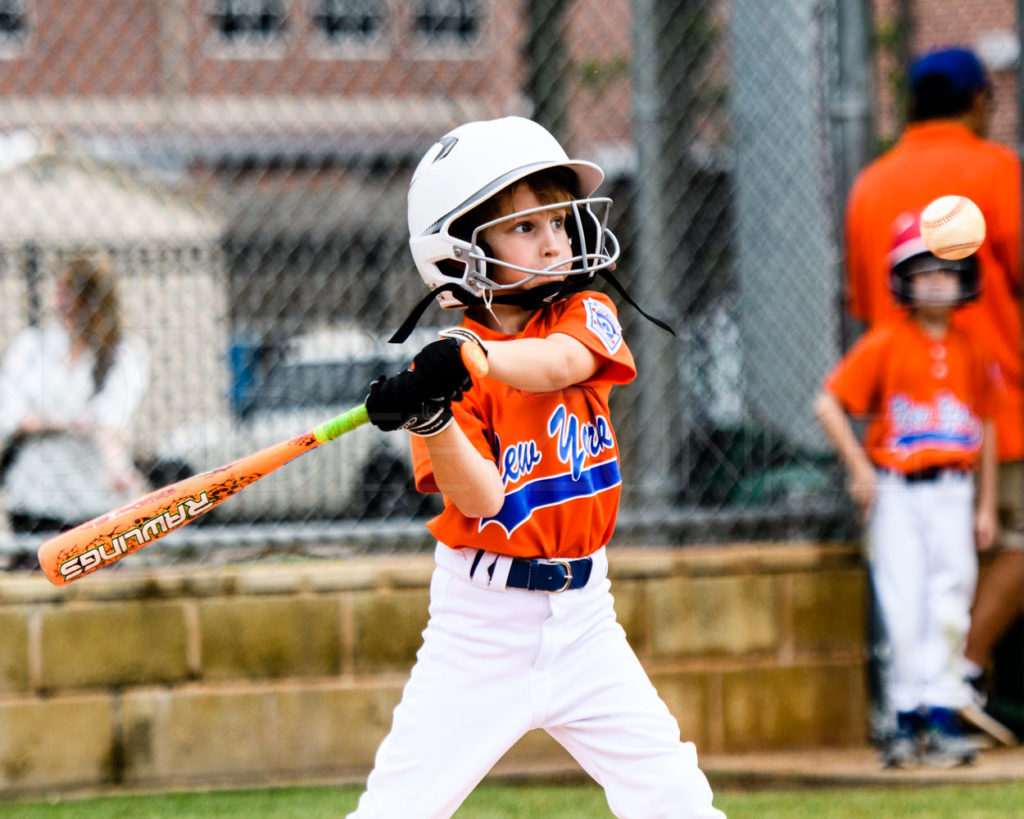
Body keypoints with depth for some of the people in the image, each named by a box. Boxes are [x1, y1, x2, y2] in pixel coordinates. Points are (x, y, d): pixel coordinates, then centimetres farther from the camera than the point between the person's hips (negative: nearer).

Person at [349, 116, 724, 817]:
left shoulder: (588, 314, 2)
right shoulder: (445, 371, -7)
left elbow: (557, 365, -22)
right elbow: (481, 499, -19)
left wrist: (471, 354, -42)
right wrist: (430, 417, -37)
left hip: (581, 614, 3)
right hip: (484, 620, -3)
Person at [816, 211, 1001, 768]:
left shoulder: (972, 350, 8)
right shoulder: (885, 345, -3)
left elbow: (985, 426, 14)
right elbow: (829, 405, -4)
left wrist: (986, 505, 13)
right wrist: (860, 468, -9)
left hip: (952, 493, 3)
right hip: (896, 492, -3)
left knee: (948, 607, -2)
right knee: (904, 606, -4)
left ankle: (940, 719, 0)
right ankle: (910, 717, 3)